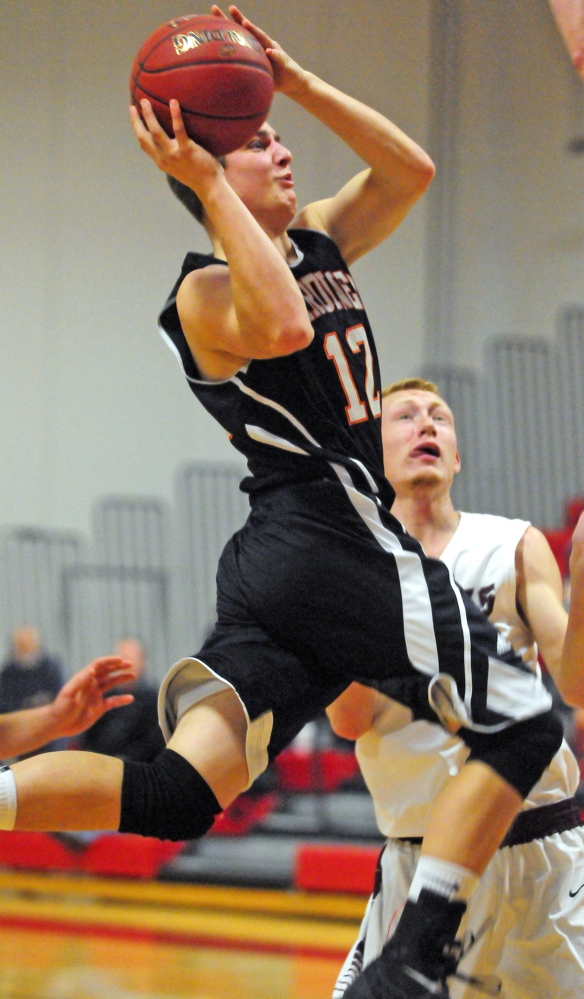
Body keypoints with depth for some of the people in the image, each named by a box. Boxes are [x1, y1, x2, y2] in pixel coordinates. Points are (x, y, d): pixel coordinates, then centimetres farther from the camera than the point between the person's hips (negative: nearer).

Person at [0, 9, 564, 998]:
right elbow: (284, 328, -28)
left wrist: (295, 81, 10)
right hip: (340, 534, -9)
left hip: (275, 557, 9)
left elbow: (410, 170, 16)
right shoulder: (206, 290, -6)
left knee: (179, 792, -4)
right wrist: (207, 182, -23)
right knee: (520, 724, -2)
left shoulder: (320, 242, 20)